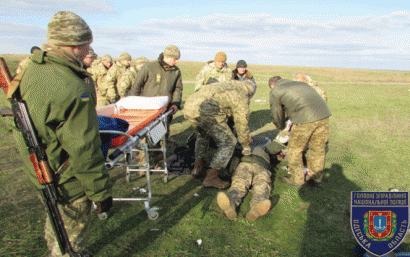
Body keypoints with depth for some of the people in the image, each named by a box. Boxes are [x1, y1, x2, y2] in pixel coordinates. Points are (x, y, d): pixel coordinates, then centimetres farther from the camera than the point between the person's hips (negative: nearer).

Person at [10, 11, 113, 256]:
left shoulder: (32, 71, 0)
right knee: (71, 232, 13)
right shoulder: (73, 91, -31)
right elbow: (84, 151, -28)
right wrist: (101, 191, -16)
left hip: (38, 170, 9)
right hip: (67, 182, -9)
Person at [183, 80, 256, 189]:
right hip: (205, 110, -9)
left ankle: (198, 168, 35)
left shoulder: (227, 86, 36)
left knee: (204, 135, 35)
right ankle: (211, 177, 4)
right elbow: (242, 124, 12)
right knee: (228, 143, 3)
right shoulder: (242, 97, 11)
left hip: (188, 107, 9)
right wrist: (246, 146, 29)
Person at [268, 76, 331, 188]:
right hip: (323, 114, 7)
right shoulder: (301, 83, 32)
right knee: (318, 148, 20)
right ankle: (317, 177, 36)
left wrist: (281, 127, 42)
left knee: (294, 150, 11)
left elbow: (277, 115, 20)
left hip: (304, 119, -7)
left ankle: (297, 180, 22)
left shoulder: (274, 92, 13)